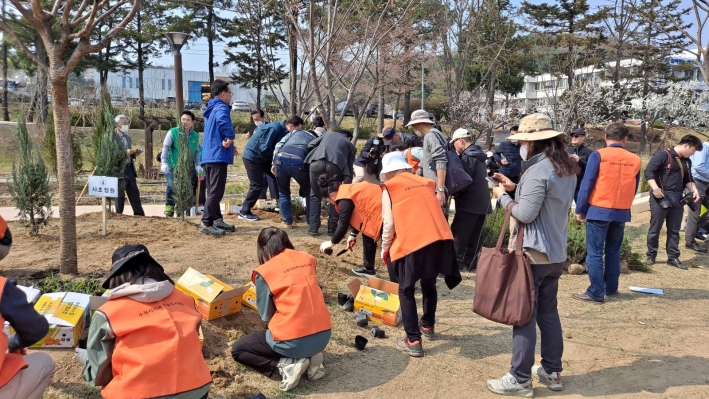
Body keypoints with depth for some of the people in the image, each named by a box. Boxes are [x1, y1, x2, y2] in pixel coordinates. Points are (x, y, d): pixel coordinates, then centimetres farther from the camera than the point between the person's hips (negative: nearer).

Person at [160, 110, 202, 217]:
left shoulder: (195, 136, 5)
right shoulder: (173, 132, -7)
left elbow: (197, 152, 11)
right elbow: (165, 147, -6)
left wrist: (198, 165, 4)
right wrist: (164, 163, -13)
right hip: (173, 166, -3)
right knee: (172, 186, -12)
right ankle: (169, 206, 7)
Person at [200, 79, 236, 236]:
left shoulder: (212, 109, 20)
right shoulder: (221, 108, -11)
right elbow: (222, 121, -35)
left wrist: (228, 144, 25)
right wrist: (230, 137, -21)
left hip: (209, 156, 10)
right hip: (218, 156, -10)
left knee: (213, 191, 14)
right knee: (216, 191, -9)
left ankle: (217, 220, 22)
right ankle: (206, 224, -10)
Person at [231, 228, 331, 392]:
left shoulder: (265, 271, -4)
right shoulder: (308, 259, 9)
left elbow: (266, 315, 5)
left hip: (293, 341, -5)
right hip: (323, 335, 6)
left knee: (237, 349, 19)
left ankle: (287, 364, -2)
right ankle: (310, 358, 12)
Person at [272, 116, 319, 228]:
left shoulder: (294, 133, 28)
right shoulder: (314, 139, 28)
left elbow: (278, 145, 12)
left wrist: (274, 163, 14)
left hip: (281, 159, 1)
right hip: (298, 162, -1)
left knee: (283, 193, 23)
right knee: (309, 191, 22)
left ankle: (287, 222, 19)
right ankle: (311, 221, 22)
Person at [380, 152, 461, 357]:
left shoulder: (389, 188, 7)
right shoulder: (425, 183, 21)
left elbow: (389, 223, 1)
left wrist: (385, 249, 15)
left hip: (412, 243, -5)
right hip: (440, 239, 5)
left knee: (406, 291, 12)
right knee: (429, 285, 26)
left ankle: (413, 341, 9)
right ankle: (428, 326, 44)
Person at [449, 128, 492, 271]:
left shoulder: (467, 156, -14)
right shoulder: (477, 155, 17)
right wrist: (456, 192, 16)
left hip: (470, 202, -10)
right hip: (481, 202, 10)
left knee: (458, 234, -4)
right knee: (473, 236, 11)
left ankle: (456, 262, -3)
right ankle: (469, 262, 14)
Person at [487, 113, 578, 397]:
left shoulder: (537, 171, -20)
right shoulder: (566, 169, 10)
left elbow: (525, 214, -22)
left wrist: (502, 196, -7)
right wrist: (515, 188, 11)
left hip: (533, 254, -9)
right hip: (556, 253, 9)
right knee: (548, 312, 17)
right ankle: (552, 372, 26)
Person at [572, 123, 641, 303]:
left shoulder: (598, 155, -10)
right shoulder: (635, 160, 3)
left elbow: (587, 184, -9)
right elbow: (634, 189, 10)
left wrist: (580, 209, -2)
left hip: (599, 211, -4)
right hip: (622, 212, 5)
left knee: (594, 253, 0)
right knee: (613, 252, 16)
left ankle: (596, 292, 0)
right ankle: (611, 288, 22)